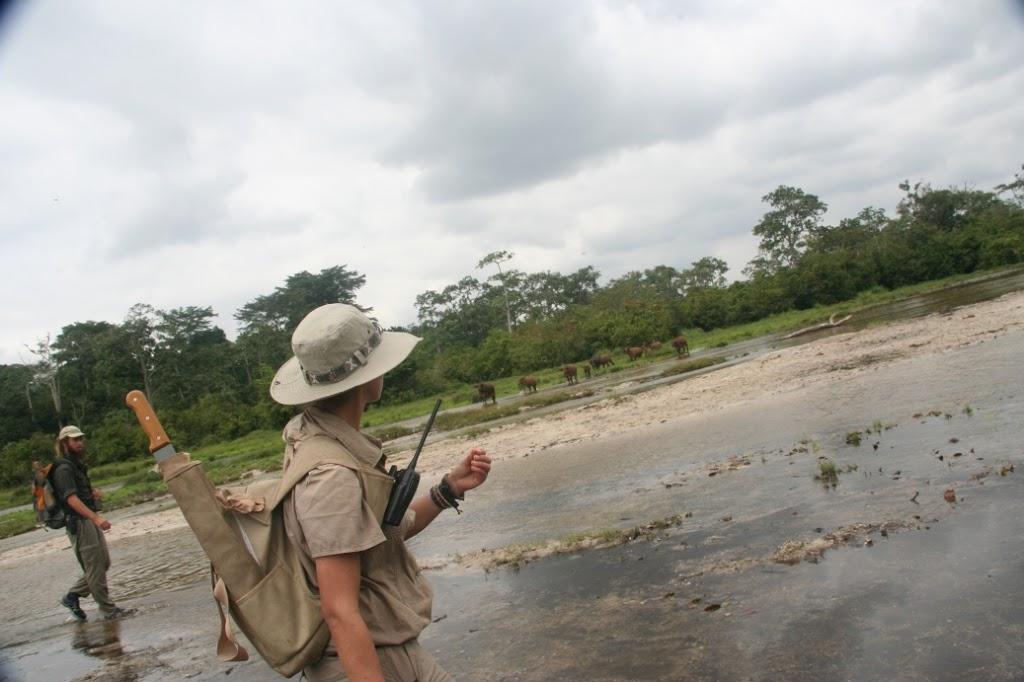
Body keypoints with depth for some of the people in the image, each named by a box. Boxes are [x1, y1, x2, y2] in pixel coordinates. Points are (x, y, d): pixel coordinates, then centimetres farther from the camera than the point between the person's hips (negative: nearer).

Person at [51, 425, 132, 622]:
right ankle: (109, 610, 3)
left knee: (103, 563, 13)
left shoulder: (77, 464, 16)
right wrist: (95, 517, -33)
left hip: (90, 520, 10)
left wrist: (95, 492, 8)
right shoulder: (63, 468, -13)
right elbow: (71, 498, -24)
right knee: (95, 568, -3)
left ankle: (72, 596, 24)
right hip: (79, 522, -10)